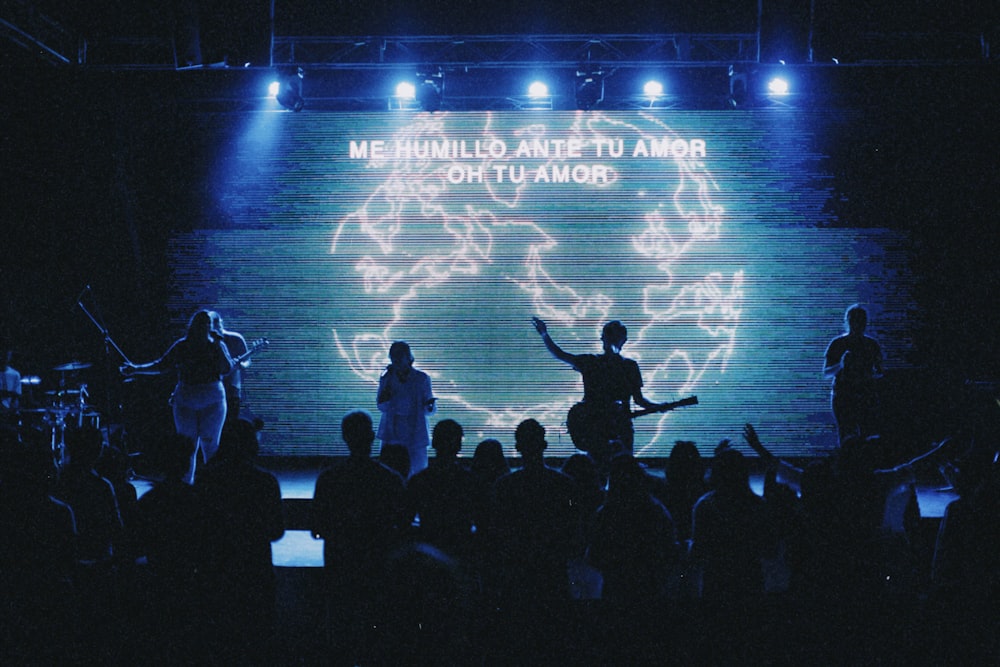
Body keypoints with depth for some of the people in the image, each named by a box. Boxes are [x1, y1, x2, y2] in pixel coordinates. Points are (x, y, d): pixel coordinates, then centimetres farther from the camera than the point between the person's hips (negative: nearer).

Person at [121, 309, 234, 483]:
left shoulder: (217, 345, 3)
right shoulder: (181, 346, 7)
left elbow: (227, 369, -9)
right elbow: (161, 366, 12)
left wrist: (217, 346, -16)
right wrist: (136, 369, 5)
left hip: (212, 402, -1)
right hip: (185, 402, 1)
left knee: (210, 446, -1)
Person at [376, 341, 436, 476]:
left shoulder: (422, 378, 2)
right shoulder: (387, 378, 7)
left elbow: (429, 410, 2)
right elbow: (381, 407, 0)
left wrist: (430, 405, -23)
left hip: (415, 435, -1)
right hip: (392, 435, 1)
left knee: (417, 472, -2)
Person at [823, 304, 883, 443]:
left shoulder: (872, 345, 12)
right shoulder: (837, 344, 5)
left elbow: (880, 372, 18)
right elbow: (826, 374, 1)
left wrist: (871, 375, -6)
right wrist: (840, 365, -18)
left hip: (867, 396, 2)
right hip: (843, 396, -2)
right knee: (847, 440, -8)